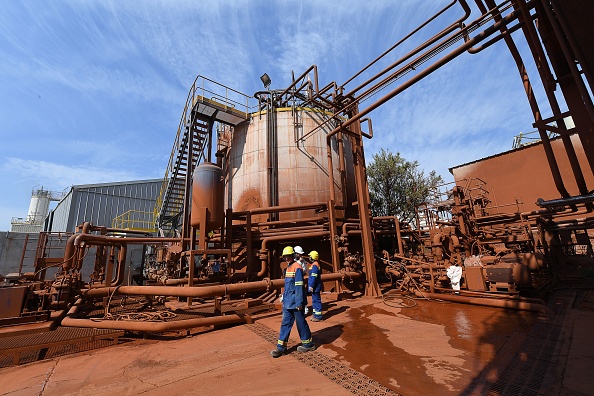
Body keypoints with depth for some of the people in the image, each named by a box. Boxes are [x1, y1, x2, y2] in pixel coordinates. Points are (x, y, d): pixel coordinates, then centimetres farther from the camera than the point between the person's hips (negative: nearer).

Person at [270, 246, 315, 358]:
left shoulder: (297, 267, -17)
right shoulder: (288, 268, 11)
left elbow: (299, 286, -20)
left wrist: (299, 302, -21)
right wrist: (284, 297, 20)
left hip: (295, 302, -8)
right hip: (287, 302, 8)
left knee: (301, 322, 7)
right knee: (285, 323, 11)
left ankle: (308, 344, 25)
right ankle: (281, 346, 20)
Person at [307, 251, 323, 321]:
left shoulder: (315, 265, -19)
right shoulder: (313, 264, 13)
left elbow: (313, 277, -23)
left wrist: (311, 286, -20)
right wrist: (311, 285, 24)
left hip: (315, 287, -11)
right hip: (315, 286, 11)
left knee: (316, 300, -3)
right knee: (314, 300, 17)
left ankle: (318, 316, 6)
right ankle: (315, 315, 27)